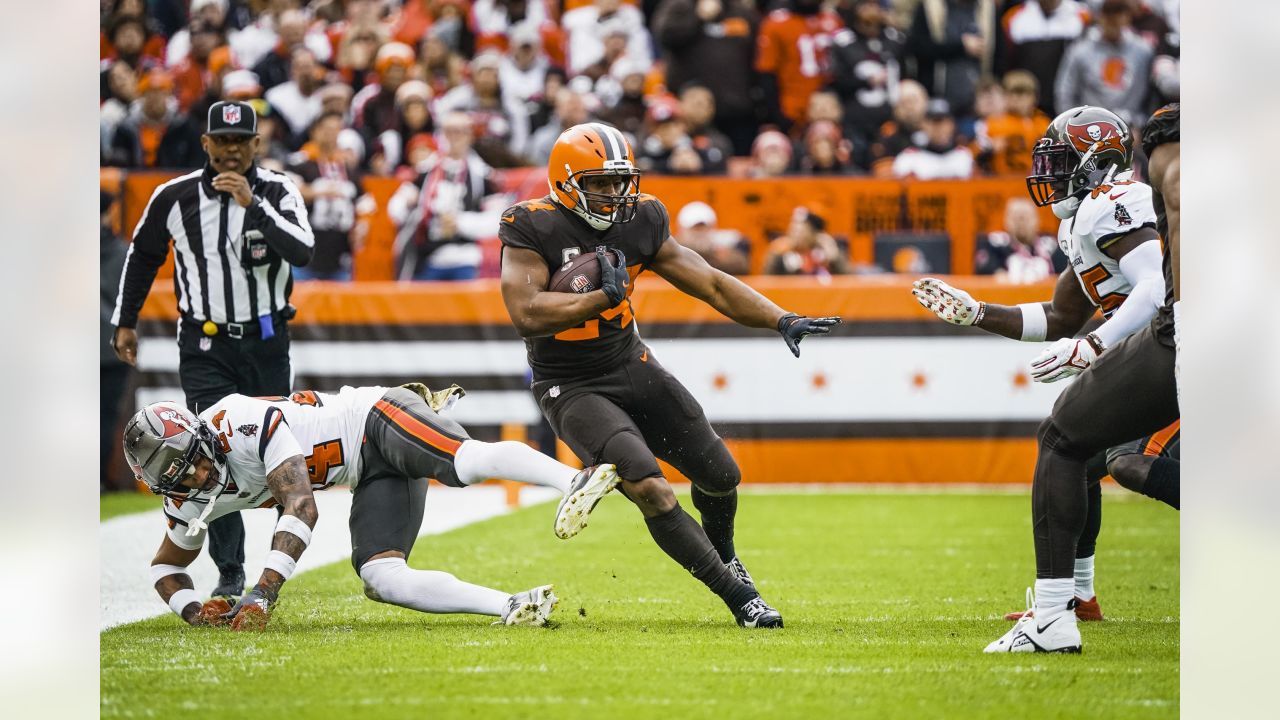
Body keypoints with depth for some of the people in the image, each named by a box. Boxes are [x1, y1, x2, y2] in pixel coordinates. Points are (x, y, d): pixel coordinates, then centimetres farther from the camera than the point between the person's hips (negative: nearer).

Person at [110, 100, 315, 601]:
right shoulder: (174, 198, -4)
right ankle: (229, 574, -9)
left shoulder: (277, 191, -8)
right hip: (204, 347, 0)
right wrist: (124, 322, 16)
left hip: (266, 341, 0)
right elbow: (143, 254, 13)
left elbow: (303, 252, -24)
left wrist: (252, 205, -30)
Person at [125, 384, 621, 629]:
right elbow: (166, 566, 17)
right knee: (381, 579, -17)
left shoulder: (241, 423, -25)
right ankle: (509, 607, -26)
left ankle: (574, 483, -54)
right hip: (373, 478, 7)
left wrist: (263, 592, -35)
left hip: (376, 418, -7)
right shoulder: (189, 501, 0)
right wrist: (192, 611, -6)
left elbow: (302, 507, -30)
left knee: (469, 460, -38)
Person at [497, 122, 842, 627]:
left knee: (721, 476, 9)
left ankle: (723, 555, 44)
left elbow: (712, 285, 2)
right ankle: (738, 595, -11)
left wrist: (783, 321, -8)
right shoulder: (532, 229, -18)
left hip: (633, 367, 6)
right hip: (572, 389, -6)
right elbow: (527, 315, -30)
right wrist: (604, 296, -27)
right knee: (652, 493, -23)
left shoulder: (639, 223, -2)